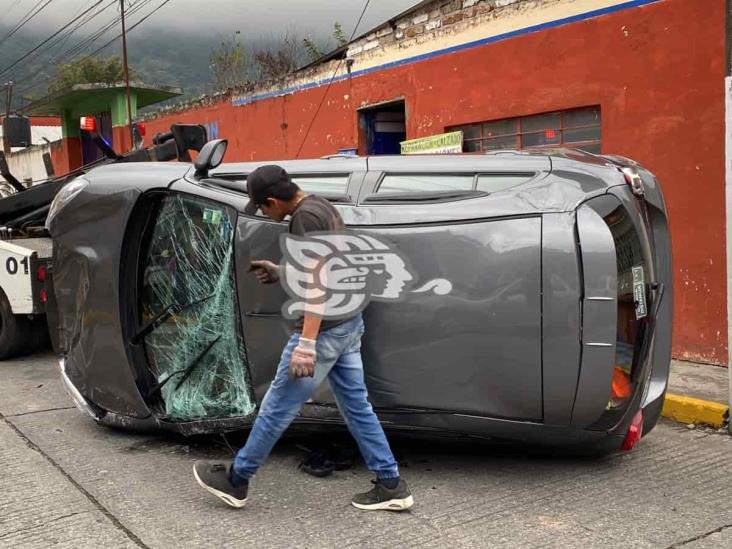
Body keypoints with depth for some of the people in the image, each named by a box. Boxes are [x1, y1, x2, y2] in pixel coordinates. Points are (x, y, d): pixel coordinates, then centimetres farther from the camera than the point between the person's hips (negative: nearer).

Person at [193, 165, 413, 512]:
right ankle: (391, 484, 17)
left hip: (325, 330, -10)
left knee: (277, 407, 4)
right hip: (348, 323, 10)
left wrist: (306, 343, -26)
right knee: (356, 406, 14)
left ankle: (235, 480, 19)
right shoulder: (322, 207, 12)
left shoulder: (305, 217, -18)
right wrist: (282, 273, 19)